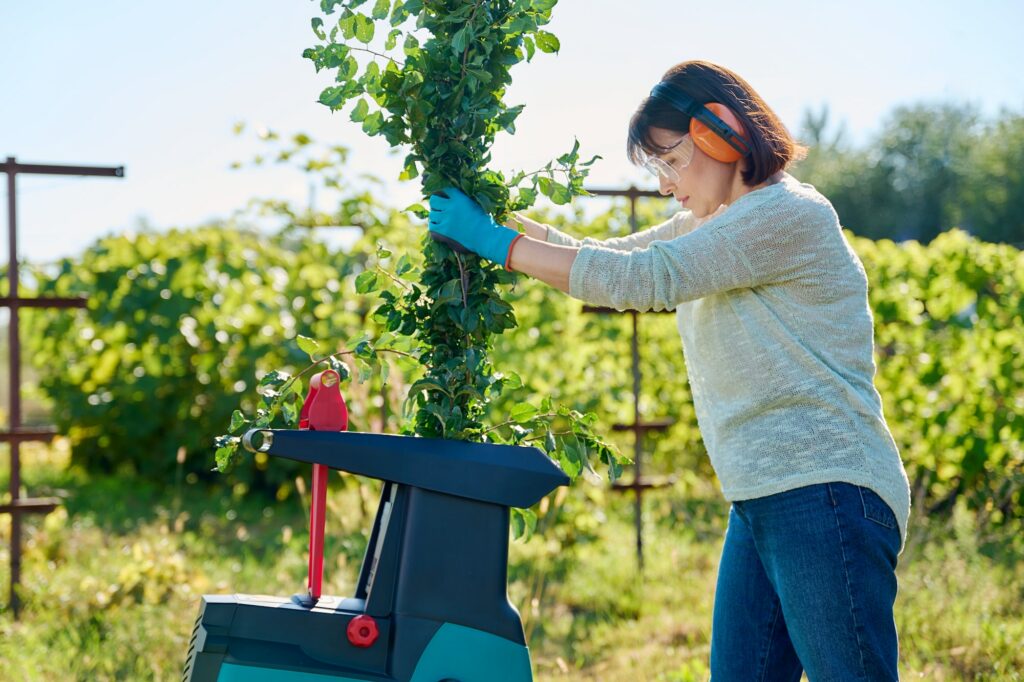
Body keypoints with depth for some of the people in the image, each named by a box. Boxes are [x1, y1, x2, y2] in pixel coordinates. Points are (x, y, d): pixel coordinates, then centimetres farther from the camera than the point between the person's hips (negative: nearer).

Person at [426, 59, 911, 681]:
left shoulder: (790, 213, -13)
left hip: (824, 495, -9)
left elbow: (639, 278, -18)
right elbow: (599, 259, 19)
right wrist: (495, 216, 7)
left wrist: (497, 243, -14)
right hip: (761, 505, 9)